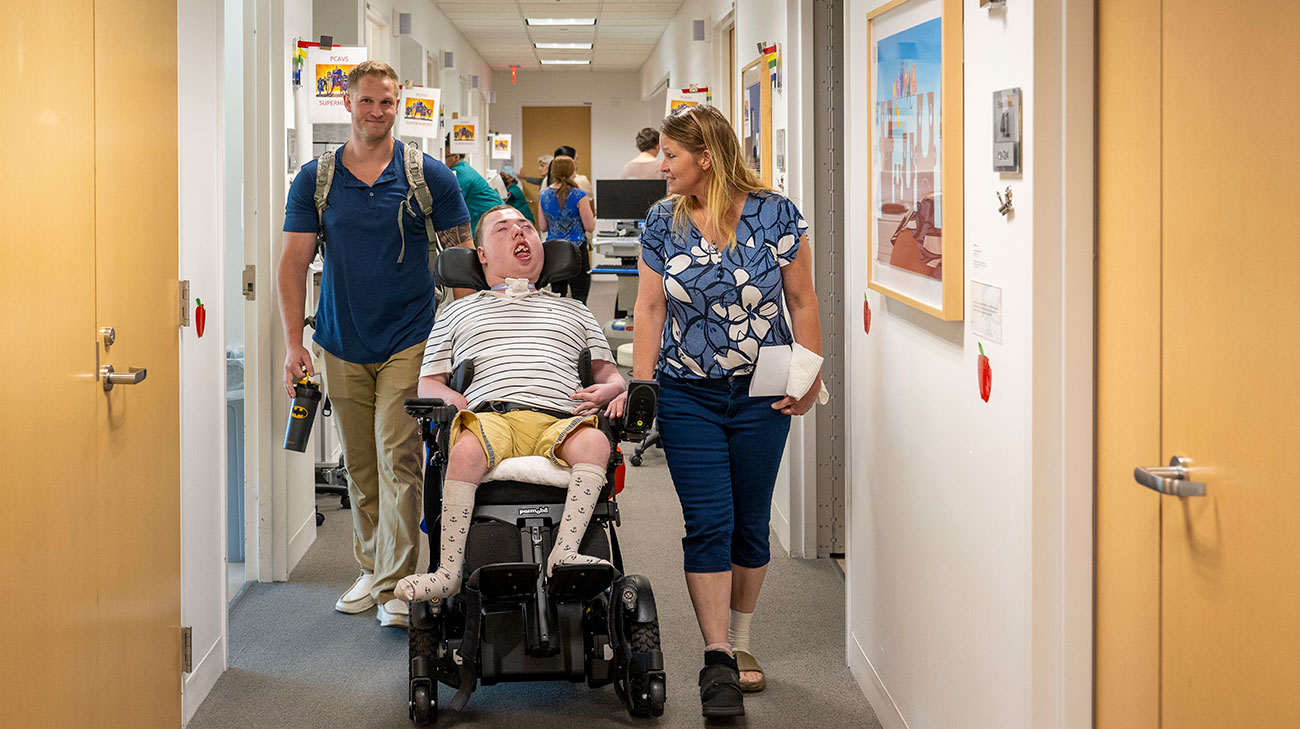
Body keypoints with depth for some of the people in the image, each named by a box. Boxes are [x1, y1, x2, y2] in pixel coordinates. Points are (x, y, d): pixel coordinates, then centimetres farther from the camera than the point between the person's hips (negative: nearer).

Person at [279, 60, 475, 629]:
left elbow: (462, 256, 3)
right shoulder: (315, 179, 3)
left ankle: (396, 587, -6)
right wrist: (293, 342, -4)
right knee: (359, 466, 10)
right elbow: (294, 262, 3)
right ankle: (372, 568, 24)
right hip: (342, 344, 3)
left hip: (407, 341, -3)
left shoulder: (429, 176, -1)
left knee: (397, 460, -9)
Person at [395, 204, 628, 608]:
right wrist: (450, 398, 0)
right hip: (490, 417, -1)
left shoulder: (573, 310, 35)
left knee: (594, 441, -36)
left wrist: (611, 388, 2)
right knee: (465, 450, -38)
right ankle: (448, 572, -38)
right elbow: (427, 382, 25)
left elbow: (609, 372, 28)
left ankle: (564, 553, -44)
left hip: (557, 422, 1)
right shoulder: (458, 311, 32)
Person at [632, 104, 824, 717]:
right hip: (687, 396, 0)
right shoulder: (663, 222, 0)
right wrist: (640, 387, -4)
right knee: (708, 523, -7)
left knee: (750, 523, 8)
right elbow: (650, 307, 2)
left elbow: (802, 303, 0)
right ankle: (717, 660, -5)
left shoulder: (775, 216, -5)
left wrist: (810, 379, -6)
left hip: (760, 394, 0)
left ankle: (739, 642, 25)